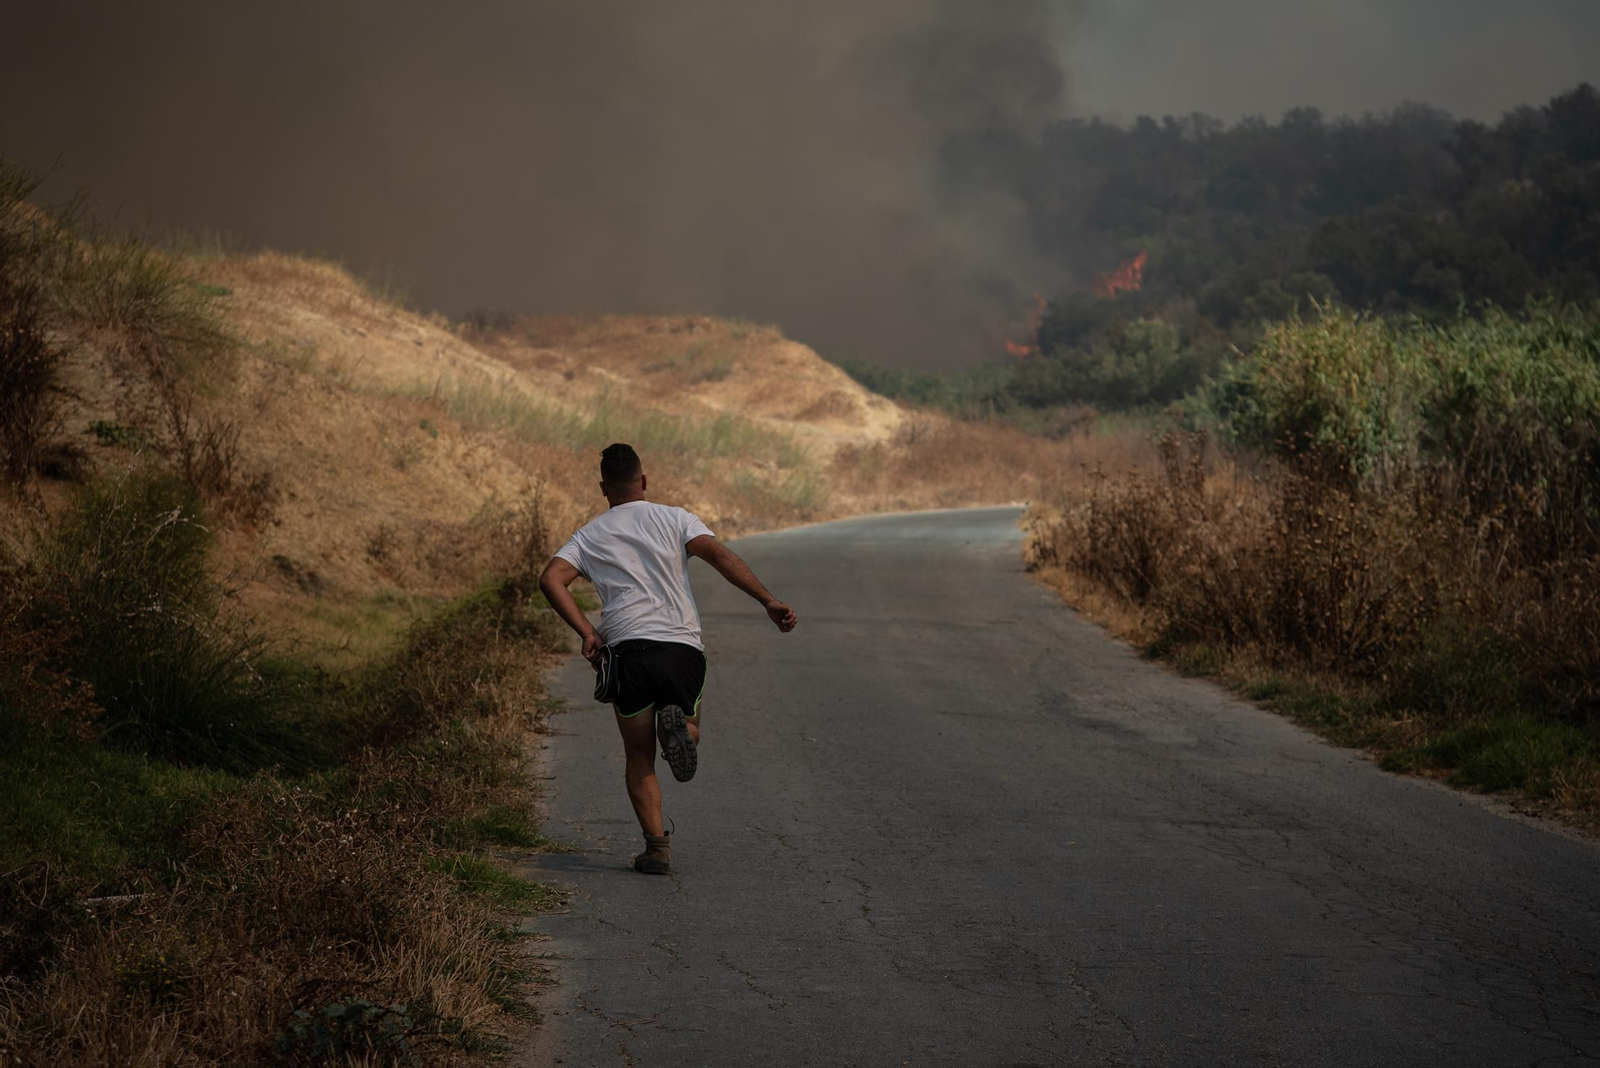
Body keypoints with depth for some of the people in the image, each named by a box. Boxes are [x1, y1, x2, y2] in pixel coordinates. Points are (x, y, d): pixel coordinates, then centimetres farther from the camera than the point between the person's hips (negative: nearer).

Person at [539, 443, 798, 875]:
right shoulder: (674, 519, 13)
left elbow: (551, 579, 1)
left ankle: (656, 843, -7)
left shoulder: (589, 535, 17)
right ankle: (679, 724, -17)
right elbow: (720, 555, -4)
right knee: (688, 736, 20)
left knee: (639, 756, 10)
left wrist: (587, 632, -1)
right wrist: (768, 601, -11)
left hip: (628, 647, 0)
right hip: (683, 647, 0)